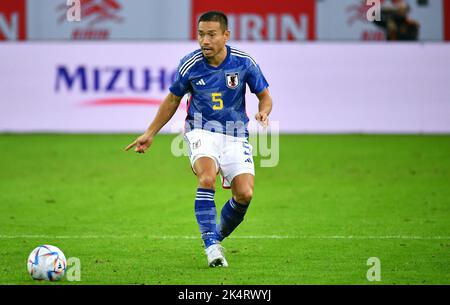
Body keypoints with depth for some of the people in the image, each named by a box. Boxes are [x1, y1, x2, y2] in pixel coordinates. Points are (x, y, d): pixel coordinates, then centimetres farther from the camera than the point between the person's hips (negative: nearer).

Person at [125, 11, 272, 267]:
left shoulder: (244, 63, -8)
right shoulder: (190, 65, -7)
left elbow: (264, 96, 5)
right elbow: (173, 100, 11)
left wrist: (263, 112, -19)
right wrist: (150, 134, 12)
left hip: (236, 135, 1)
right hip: (202, 131, -1)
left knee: (245, 194, -13)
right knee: (207, 179, -31)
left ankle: (218, 236, 17)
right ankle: (212, 246, -27)